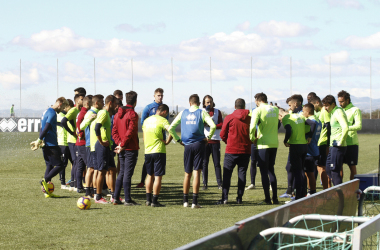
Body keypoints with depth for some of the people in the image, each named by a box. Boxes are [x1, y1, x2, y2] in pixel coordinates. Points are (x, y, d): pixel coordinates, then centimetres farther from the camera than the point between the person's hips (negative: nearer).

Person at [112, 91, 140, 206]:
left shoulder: (118, 114, 11)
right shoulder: (133, 114, -13)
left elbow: (114, 131, 7)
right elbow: (130, 132, -19)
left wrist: (119, 143, -2)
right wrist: (122, 145, -12)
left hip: (122, 149, 7)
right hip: (131, 149, -7)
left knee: (122, 173, 15)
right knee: (128, 174, -4)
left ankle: (116, 198, 16)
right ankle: (128, 200, -1)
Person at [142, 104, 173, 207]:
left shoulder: (146, 120, 13)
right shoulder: (162, 120, -7)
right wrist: (167, 142, -10)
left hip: (147, 151, 6)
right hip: (159, 151, -6)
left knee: (150, 175, 16)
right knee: (158, 176, -2)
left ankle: (148, 199, 16)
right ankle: (154, 201, -4)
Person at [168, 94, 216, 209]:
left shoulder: (183, 113, 8)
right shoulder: (202, 113, 0)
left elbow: (170, 128, 6)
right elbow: (213, 126, -15)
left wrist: (178, 140, 10)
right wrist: (209, 137, -1)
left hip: (187, 146, 2)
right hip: (199, 144, -2)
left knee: (187, 173, 12)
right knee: (196, 172, -3)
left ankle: (185, 201, 15)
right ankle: (194, 202, -6)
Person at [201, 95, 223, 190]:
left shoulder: (217, 112, 10)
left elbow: (221, 124, 1)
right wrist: (206, 112, -17)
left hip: (215, 140, 1)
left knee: (217, 163, 1)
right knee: (204, 163, -1)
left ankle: (220, 183, 4)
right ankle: (205, 184, 3)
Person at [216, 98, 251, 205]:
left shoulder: (229, 118, -4)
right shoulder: (250, 118, 1)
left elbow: (223, 135, 1)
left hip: (231, 150, -2)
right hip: (245, 151, 2)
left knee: (227, 174, 2)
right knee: (242, 174, 8)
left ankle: (225, 198, -5)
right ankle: (239, 197, 6)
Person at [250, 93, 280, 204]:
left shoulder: (258, 111, -10)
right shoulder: (275, 109, 8)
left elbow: (252, 127, -20)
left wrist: (253, 138, -5)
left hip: (263, 144, -6)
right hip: (274, 144, 6)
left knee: (264, 172, 1)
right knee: (271, 170, 16)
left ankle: (267, 198, -1)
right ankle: (275, 198, 14)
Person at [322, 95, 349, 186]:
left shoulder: (338, 112, -13)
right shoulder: (333, 113, 17)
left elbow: (345, 128, -26)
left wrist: (341, 142, -21)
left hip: (338, 147, -10)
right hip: (333, 146, 10)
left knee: (334, 170, -8)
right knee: (328, 169, 13)